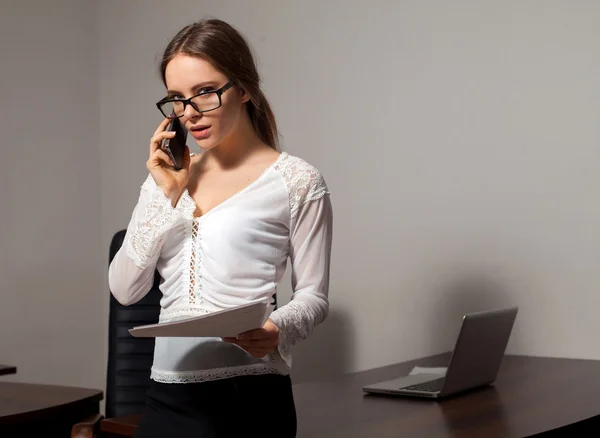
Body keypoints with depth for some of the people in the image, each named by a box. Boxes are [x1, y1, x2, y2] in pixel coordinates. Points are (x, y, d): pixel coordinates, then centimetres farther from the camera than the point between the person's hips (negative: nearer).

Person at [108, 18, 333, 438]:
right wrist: (167, 196, -4)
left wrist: (278, 329, -23)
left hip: (250, 396, -4)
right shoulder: (167, 177, 11)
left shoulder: (297, 181, -3)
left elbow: (313, 296, -2)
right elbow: (124, 289, 4)